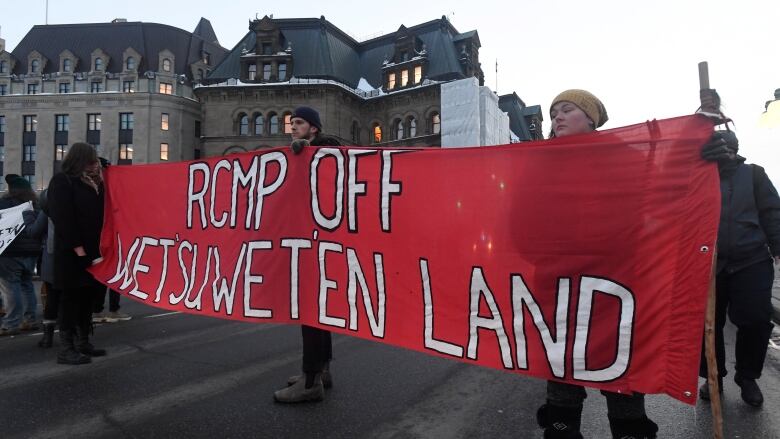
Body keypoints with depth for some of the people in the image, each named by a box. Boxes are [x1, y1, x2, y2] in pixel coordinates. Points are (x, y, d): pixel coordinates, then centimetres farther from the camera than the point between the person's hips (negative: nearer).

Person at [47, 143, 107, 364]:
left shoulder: (92, 182, 15)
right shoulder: (62, 181, -6)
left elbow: (99, 212, 12)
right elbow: (63, 218, -14)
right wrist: (77, 247, -17)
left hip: (92, 250, 7)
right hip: (71, 252, -7)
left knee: (87, 296, 10)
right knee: (71, 297, -2)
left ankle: (82, 343, 20)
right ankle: (66, 349, 6)